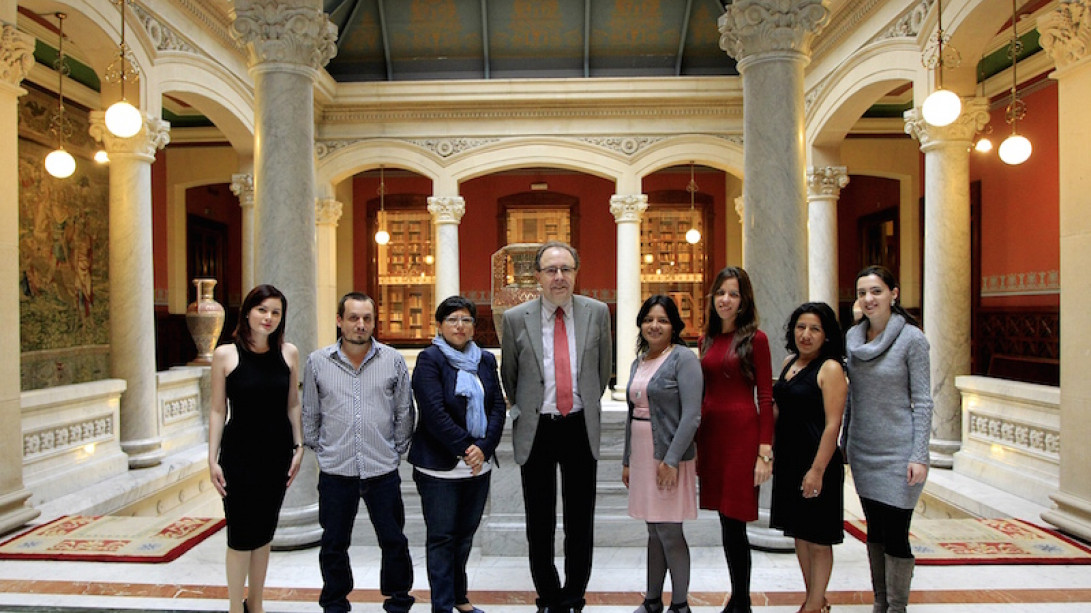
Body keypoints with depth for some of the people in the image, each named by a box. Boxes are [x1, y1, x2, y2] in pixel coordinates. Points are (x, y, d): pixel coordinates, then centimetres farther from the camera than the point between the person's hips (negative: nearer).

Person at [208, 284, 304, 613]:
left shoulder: (288, 352, 0)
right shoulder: (225, 354, -7)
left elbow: (293, 405, 6)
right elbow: (218, 410, -3)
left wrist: (299, 446, 3)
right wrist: (213, 459, -5)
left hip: (278, 453, 3)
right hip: (239, 454, -3)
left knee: (264, 532, 15)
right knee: (240, 535, 3)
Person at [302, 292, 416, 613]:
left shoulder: (393, 360, -1)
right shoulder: (317, 362, 1)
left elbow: (405, 412, 7)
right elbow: (310, 414, 10)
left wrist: (396, 451, 6)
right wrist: (319, 450, 6)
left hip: (383, 470, 0)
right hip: (335, 471, 1)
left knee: (394, 542, 9)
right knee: (334, 545, 14)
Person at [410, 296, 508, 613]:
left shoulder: (486, 360, 9)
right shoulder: (430, 360, -6)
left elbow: (499, 407, 3)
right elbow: (433, 412, -15)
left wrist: (483, 447, -11)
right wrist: (465, 448, -17)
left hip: (479, 465, 5)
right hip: (439, 467, -5)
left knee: (465, 534, 16)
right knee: (442, 538, 4)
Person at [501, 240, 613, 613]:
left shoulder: (597, 313, -1)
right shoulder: (515, 319, -4)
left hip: (581, 428, 1)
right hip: (535, 430, 0)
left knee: (580, 522, 11)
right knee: (539, 524, 11)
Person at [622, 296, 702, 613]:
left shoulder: (683, 358, -10)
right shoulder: (638, 363, 12)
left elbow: (691, 415, -16)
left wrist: (671, 459, -19)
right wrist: (627, 460, 15)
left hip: (670, 457, -7)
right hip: (642, 456, 7)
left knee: (669, 532, 1)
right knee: (654, 531, 15)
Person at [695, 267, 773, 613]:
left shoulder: (755, 338, -4)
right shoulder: (707, 339, 12)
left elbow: (766, 398, -7)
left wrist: (765, 452, -12)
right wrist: (695, 444, 13)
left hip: (742, 434, -5)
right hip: (710, 432, 6)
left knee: (734, 523, -1)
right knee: (727, 523, 13)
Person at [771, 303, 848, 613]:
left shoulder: (830, 369, -13)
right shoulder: (789, 362, 9)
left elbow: (832, 425, -18)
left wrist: (818, 470, -21)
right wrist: (769, 451, 13)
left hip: (815, 461, -8)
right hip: (788, 459, 8)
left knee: (817, 538, 5)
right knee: (799, 532, 17)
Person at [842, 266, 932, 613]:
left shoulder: (912, 339, -10)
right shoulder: (852, 336, 5)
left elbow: (923, 401, -10)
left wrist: (919, 457, -14)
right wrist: (845, 442, 15)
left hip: (898, 453, -5)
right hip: (862, 451, 5)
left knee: (895, 536, -1)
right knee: (874, 531, 15)